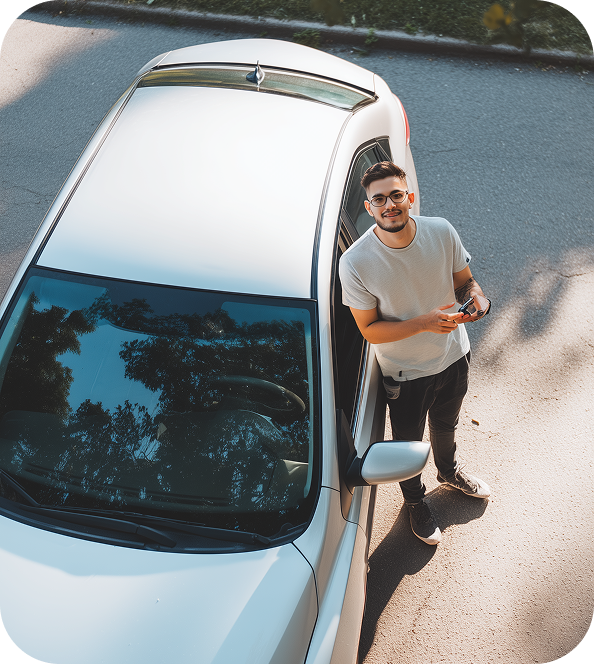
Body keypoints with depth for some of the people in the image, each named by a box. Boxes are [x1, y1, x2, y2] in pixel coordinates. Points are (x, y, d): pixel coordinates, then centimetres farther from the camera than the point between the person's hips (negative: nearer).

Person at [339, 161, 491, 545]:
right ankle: (415, 501, 53)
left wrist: (477, 296, -26)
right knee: (408, 443, 20)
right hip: (405, 373, -3)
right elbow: (370, 330, -21)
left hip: (454, 356, 4)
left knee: (446, 424, 32)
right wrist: (424, 322, -34)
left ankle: (449, 471, 65)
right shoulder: (355, 263, -28)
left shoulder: (441, 232, -18)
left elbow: (464, 280, -2)